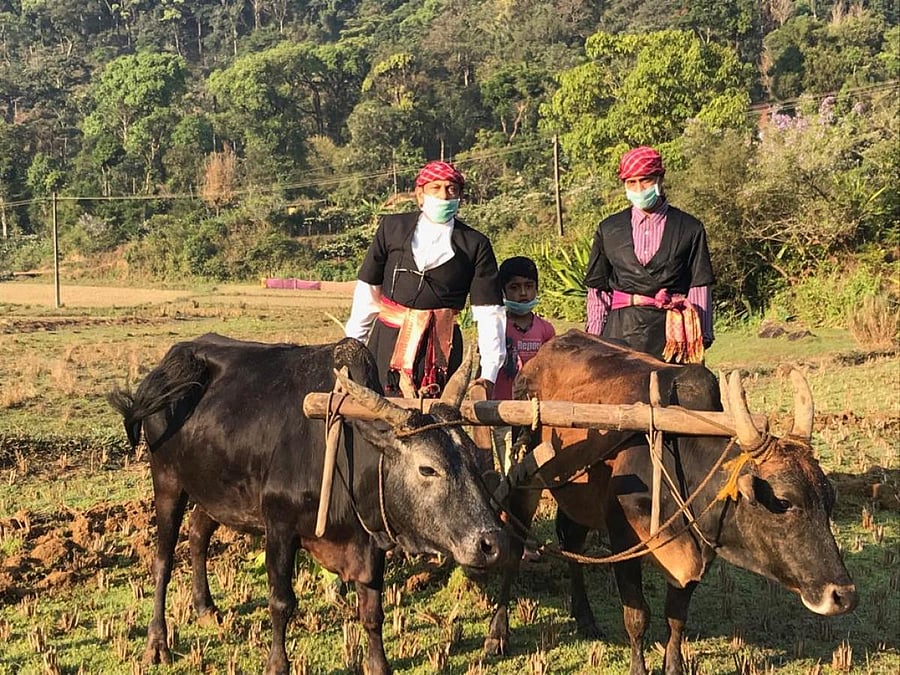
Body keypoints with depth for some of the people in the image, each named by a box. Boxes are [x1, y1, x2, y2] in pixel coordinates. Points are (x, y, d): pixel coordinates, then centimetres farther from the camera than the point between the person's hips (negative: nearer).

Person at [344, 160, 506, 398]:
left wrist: (489, 374, -12)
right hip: (387, 342, 1)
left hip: (441, 347, -1)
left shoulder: (475, 245, 3)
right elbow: (368, 288, 12)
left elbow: (489, 312, -2)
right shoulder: (393, 227, 7)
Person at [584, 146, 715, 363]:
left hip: (671, 331, -1)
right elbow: (597, 290, 13)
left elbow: (699, 288, 6)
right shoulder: (608, 230, 11)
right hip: (620, 330, 1)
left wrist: (702, 339, 2)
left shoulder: (689, 229, 7)